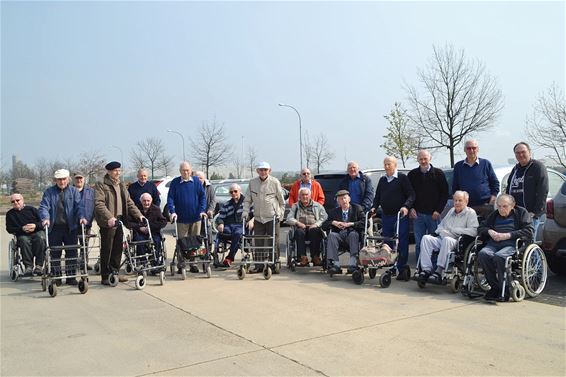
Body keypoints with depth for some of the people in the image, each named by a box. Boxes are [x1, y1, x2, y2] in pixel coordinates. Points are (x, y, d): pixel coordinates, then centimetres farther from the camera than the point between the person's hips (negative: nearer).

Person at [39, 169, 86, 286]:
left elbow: (79, 205, -3)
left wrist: (81, 217, -22)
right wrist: (45, 218, -23)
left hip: (71, 227, 0)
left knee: (72, 253, 3)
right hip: (54, 228, 0)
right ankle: (56, 277, 13)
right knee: (55, 254, 3)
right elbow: (44, 207, -4)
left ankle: (71, 277, 12)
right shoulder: (49, 192, 7)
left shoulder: (74, 191, 7)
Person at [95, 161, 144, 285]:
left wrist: (138, 214, 8)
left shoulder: (121, 185, 18)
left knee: (118, 248, 11)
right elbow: (99, 204, -17)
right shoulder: (101, 185, -6)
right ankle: (105, 277, 6)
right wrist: (109, 217, -28)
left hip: (119, 220, 7)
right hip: (107, 222, -7)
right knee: (107, 250, -1)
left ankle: (115, 273, 22)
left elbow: (129, 202, 20)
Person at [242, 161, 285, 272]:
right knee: (258, 243, 6)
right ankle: (259, 266, 12)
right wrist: (245, 212, 0)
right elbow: (247, 200, 11)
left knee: (274, 242, 1)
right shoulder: (252, 182, 4)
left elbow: (282, 201, 2)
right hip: (258, 218, 3)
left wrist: (280, 215, -3)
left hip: (272, 217, -3)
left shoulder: (275, 182, -4)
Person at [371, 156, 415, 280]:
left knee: (402, 243, -6)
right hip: (386, 216, 6)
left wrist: (406, 206, -21)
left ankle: (402, 269, -2)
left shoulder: (402, 178, 0)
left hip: (400, 216, -6)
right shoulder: (382, 180, 18)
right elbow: (377, 197, 23)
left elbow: (411, 195, -6)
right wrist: (374, 207, 6)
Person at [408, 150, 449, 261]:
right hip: (417, 214, 2)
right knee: (419, 243, 4)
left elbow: (445, 193, 1)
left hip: (433, 214, -2)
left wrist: (438, 210, -6)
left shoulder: (438, 173, 2)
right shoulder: (412, 175, 8)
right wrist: (411, 208, -1)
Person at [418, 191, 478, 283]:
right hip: (442, 239, 6)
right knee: (426, 238, -22)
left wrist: (452, 230, -9)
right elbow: (441, 225, 25)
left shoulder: (470, 213, 6)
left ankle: (439, 271, -39)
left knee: (447, 240, -39)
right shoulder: (451, 211, 26)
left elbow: (473, 231, -9)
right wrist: (441, 231, -1)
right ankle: (426, 270, -30)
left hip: (457, 242, -6)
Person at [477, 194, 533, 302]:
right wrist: (489, 231, 5)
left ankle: (504, 291, -24)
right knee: (483, 254, -30)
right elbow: (480, 228, 29)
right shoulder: (494, 215, 28)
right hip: (493, 243, 4)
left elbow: (528, 231, 0)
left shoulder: (521, 212, 14)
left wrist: (508, 235, -9)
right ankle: (495, 287, -19)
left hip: (511, 244, -4)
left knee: (499, 256, -36)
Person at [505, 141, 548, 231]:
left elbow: (543, 192, -12)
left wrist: (535, 211, -17)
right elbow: (508, 190, 25)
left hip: (530, 214, -7)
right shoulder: (515, 169, 18)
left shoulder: (538, 167, -4)